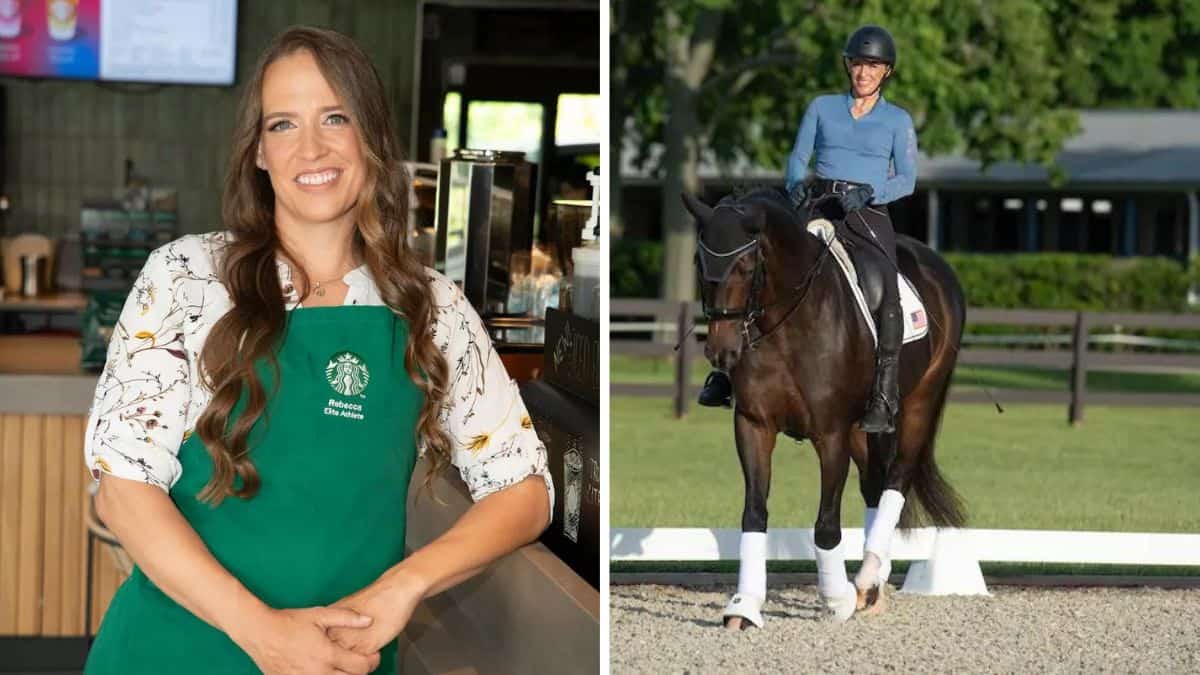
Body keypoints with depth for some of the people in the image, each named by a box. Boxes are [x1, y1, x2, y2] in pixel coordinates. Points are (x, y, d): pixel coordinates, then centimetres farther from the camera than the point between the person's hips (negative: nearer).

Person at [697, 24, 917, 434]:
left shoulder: (898, 120, 10)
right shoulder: (822, 108, 15)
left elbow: (907, 180, 3)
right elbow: (798, 157, 10)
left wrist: (869, 192, -16)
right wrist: (796, 185, -12)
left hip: (868, 214, -2)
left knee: (887, 290, -27)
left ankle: (884, 399, -27)